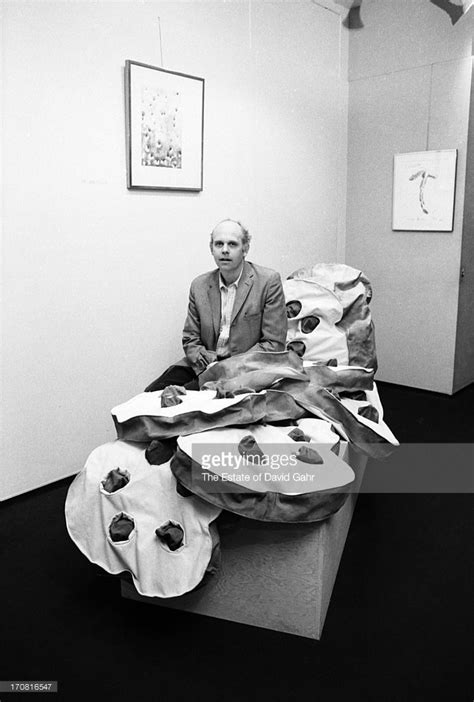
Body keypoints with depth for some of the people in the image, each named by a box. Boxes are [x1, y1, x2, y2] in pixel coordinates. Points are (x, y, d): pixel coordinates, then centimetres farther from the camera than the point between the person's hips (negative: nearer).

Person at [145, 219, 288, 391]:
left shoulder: (269, 281, -7)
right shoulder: (199, 285, 7)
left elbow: (274, 344, -8)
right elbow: (190, 340, 10)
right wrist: (209, 363, -11)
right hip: (204, 366, 5)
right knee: (152, 394, -16)